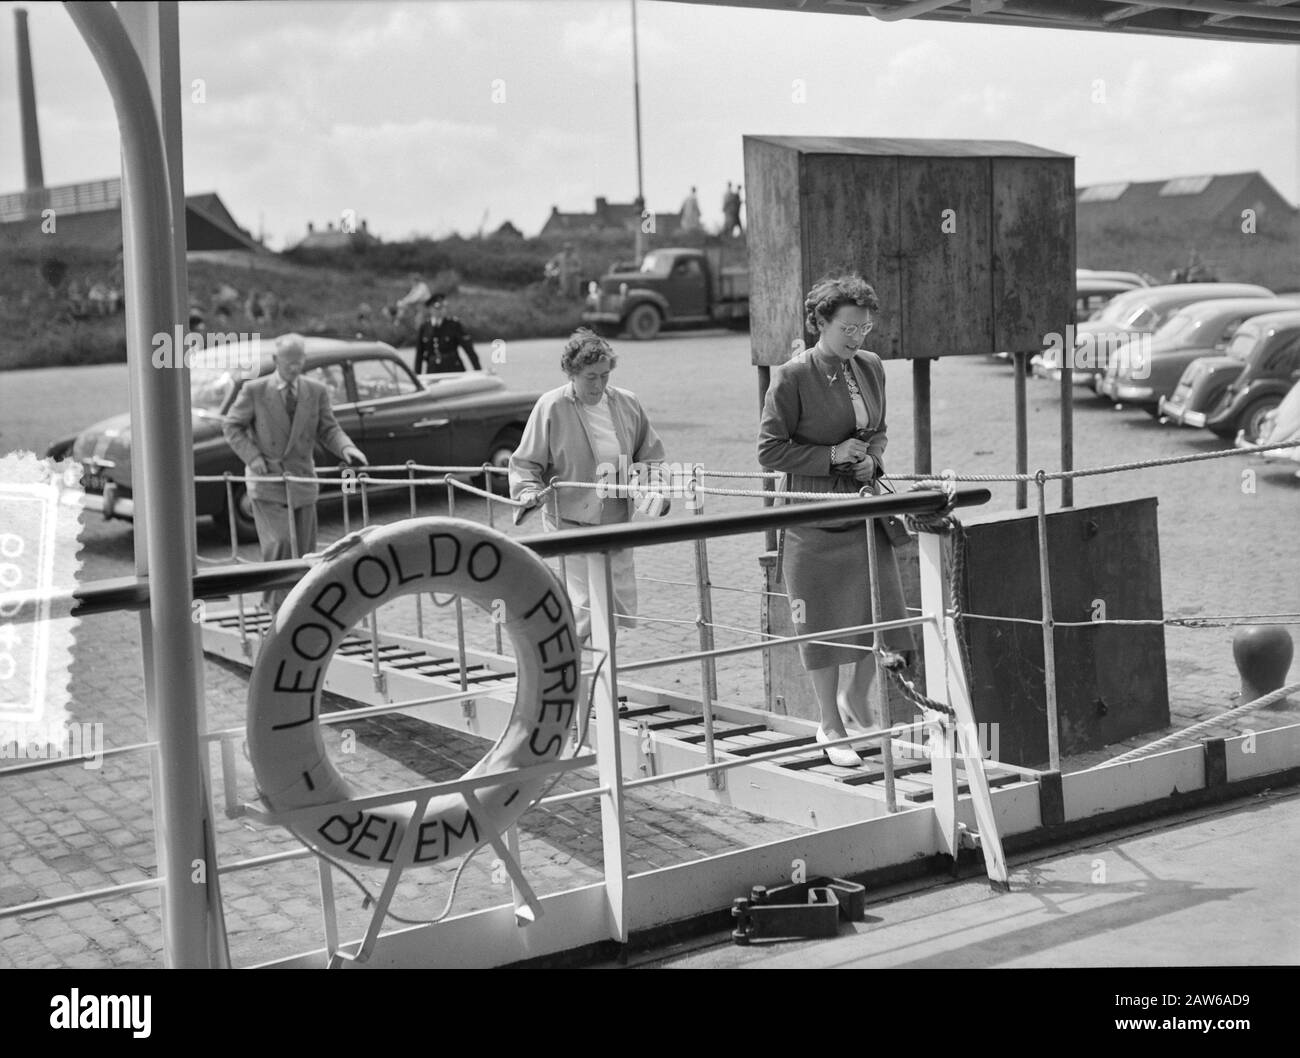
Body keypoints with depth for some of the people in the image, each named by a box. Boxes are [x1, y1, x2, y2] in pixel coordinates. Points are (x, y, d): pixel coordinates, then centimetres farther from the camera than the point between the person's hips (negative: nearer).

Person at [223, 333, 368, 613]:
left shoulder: (317, 391, 3)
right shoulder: (254, 390, -5)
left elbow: (328, 430, 2)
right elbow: (231, 426, 0)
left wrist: (347, 448, -19)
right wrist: (253, 456, -14)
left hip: (302, 480, 4)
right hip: (267, 482, -4)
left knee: (303, 550, 7)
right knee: (280, 543, -19)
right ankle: (276, 601, -3)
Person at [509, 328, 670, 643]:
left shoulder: (627, 404, 4)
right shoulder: (551, 407, -7)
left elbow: (650, 455, 14)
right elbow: (525, 463, 0)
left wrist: (653, 490, -3)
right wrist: (529, 491, -19)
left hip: (617, 523, 5)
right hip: (570, 524, -5)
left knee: (622, 614, 6)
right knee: (584, 612, -14)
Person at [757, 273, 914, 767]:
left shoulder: (871, 367, 6)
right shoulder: (792, 377, -11)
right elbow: (770, 451, -10)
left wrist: (872, 459, -2)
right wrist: (831, 455, -16)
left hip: (866, 513, 5)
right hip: (815, 520, -5)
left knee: (884, 613, 4)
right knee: (823, 626, 5)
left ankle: (856, 697, 32)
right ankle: (831, 727, 22)